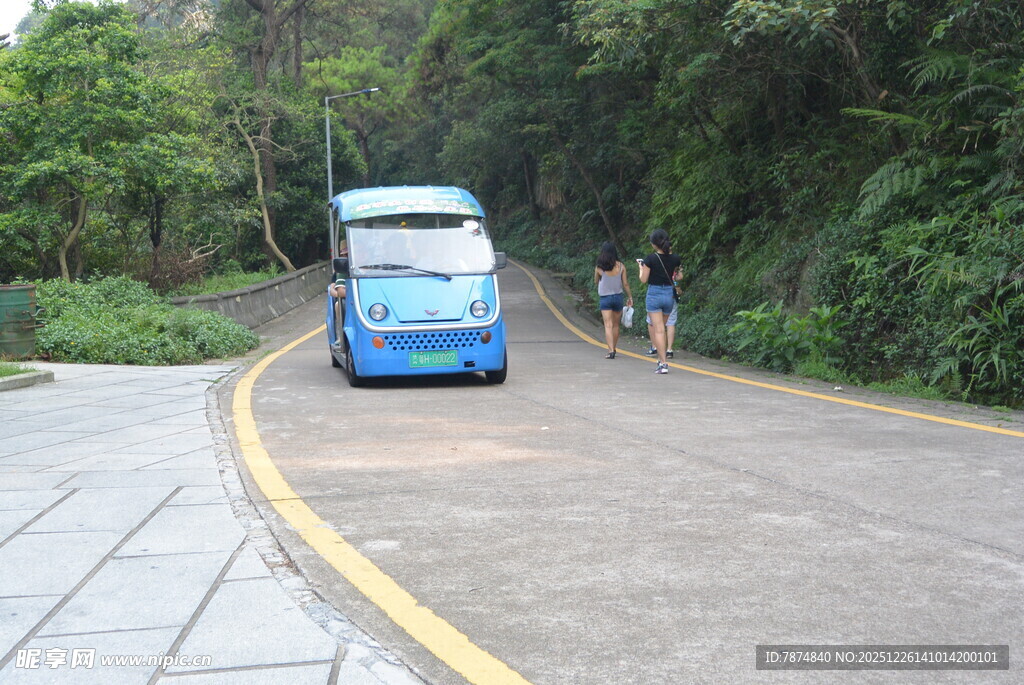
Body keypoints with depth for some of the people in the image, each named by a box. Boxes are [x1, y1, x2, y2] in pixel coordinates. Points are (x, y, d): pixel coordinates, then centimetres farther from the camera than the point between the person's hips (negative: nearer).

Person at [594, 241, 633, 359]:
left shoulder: (599, 268, -8)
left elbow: (596, 282, 7)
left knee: (608, 325, -5)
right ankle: (614, 349, 24)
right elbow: (625, 284, 0)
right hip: (618, 297, 2)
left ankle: (611, 350, -17)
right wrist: (630, 297, 10)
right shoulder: (621, 266, -4)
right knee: (615, 325, 15)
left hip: (605, 298, -2)